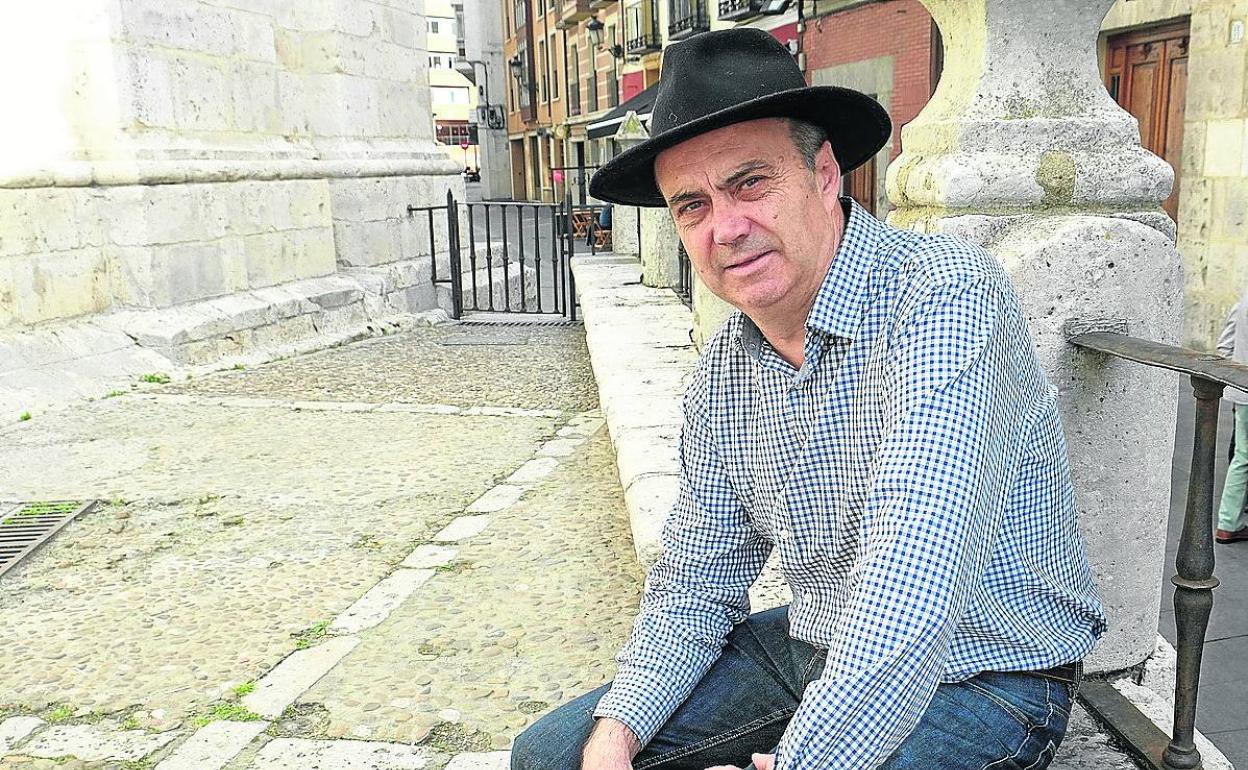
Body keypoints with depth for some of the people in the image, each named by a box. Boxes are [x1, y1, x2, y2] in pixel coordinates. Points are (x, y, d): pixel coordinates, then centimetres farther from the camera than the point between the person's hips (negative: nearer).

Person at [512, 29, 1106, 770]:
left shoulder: (944, 299, -26)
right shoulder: (724, 371, 0)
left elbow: (911, 600, -34)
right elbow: (696, 582, 6)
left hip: (979, 677, -6)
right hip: (812, 651, 7)